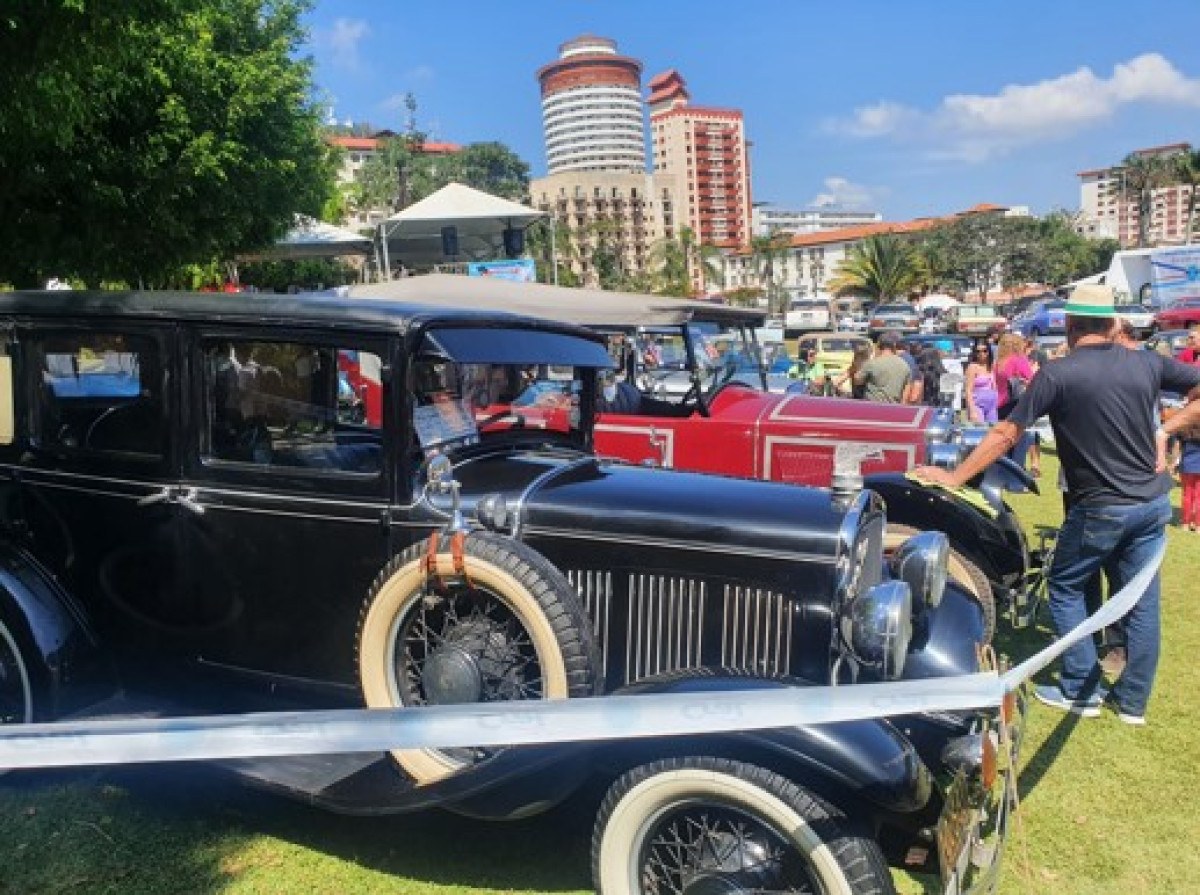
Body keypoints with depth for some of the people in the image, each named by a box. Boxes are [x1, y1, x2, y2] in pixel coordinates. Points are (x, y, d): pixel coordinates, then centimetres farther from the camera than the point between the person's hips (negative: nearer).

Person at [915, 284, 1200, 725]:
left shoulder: (1057, 374, -13)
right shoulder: (1148, 363, 0)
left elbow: (1005, 434, -12)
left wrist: (954, 478, -5)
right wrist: (1164, 430, 3)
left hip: (1101, 509, -5)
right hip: (1154, 502, 5)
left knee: (1065, 589, 13)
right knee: (1142, 601, 13)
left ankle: (1081, 692, 15)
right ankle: (1132, 701, 23)